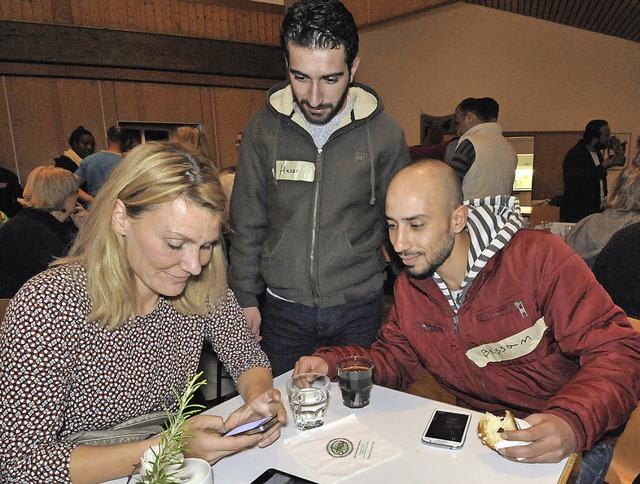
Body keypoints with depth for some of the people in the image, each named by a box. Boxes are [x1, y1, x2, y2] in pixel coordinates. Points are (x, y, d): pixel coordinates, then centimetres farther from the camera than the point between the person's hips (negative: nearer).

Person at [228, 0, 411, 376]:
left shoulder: (384, 133, -7)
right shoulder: (263, 129, -5)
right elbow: (248, 225, 2)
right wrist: (246, 298, 3)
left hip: (360, 307, 0)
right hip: (283, 308, 1)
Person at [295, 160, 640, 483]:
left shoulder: (540, 258, -19)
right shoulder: (408, 288, -2)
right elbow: (394, 357, 7)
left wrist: (573, 423, -36)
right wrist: (332, 363, -12)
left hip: (574, 440, -3)